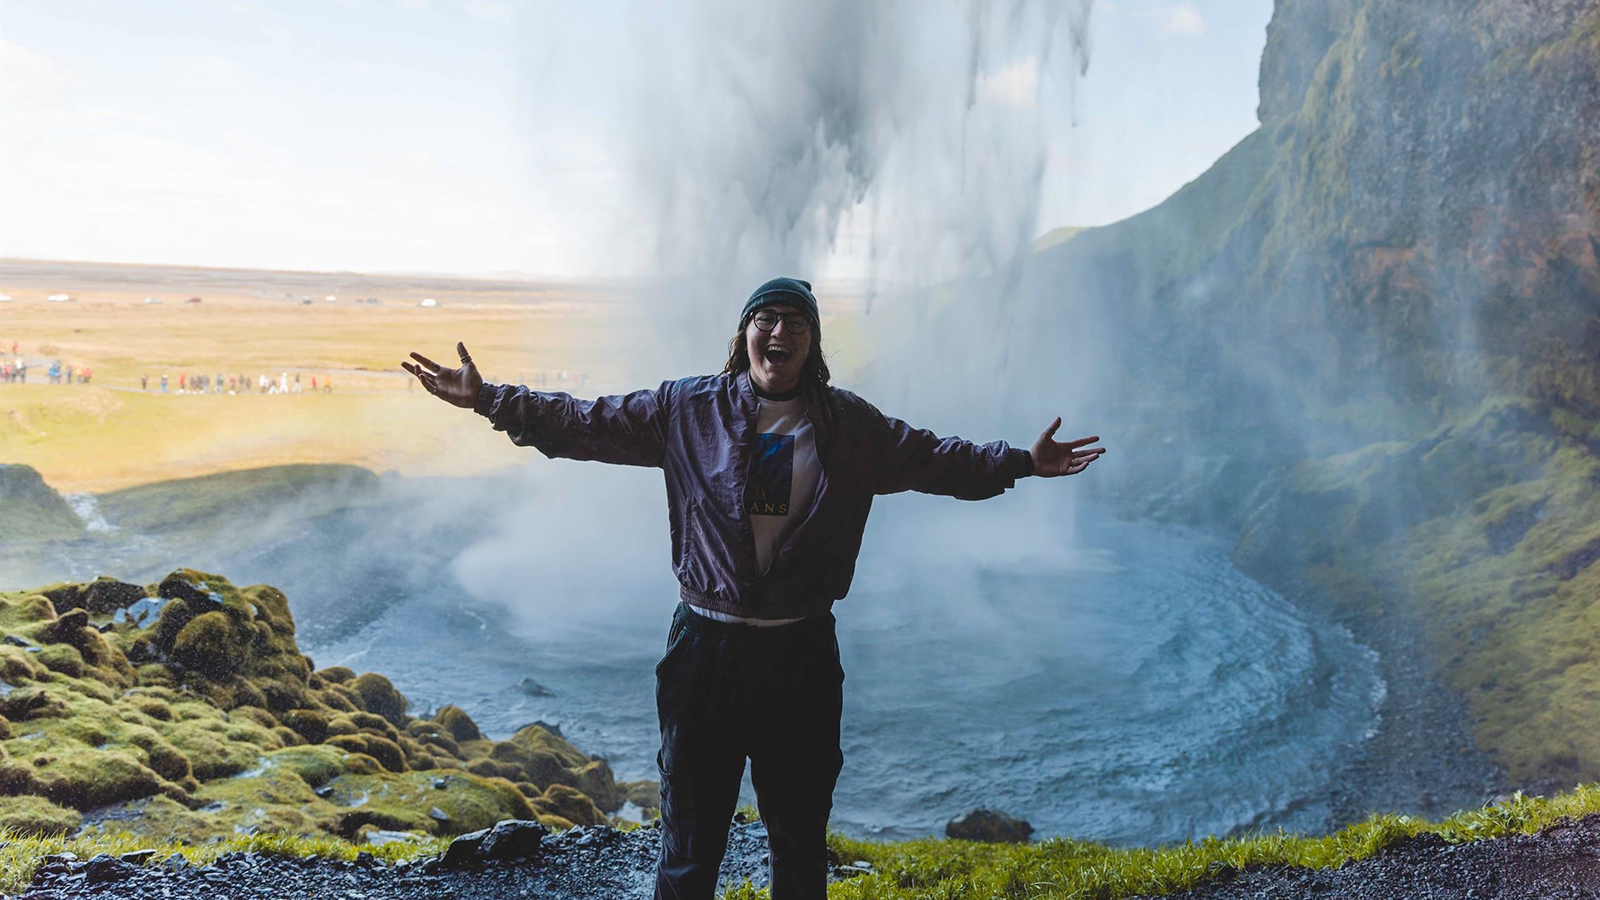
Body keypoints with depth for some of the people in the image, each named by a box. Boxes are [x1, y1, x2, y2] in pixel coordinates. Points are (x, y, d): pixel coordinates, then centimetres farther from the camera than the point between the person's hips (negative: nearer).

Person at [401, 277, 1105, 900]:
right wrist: (488, 399, -1)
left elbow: (937, 459, 11)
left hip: (803, 655, 1)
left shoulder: (850, 425, 4)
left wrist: (1021, 462, 5)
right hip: (705, 650, -1)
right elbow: (584, 424, 3)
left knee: (802, 842, 16)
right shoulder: (688, 409, 0)